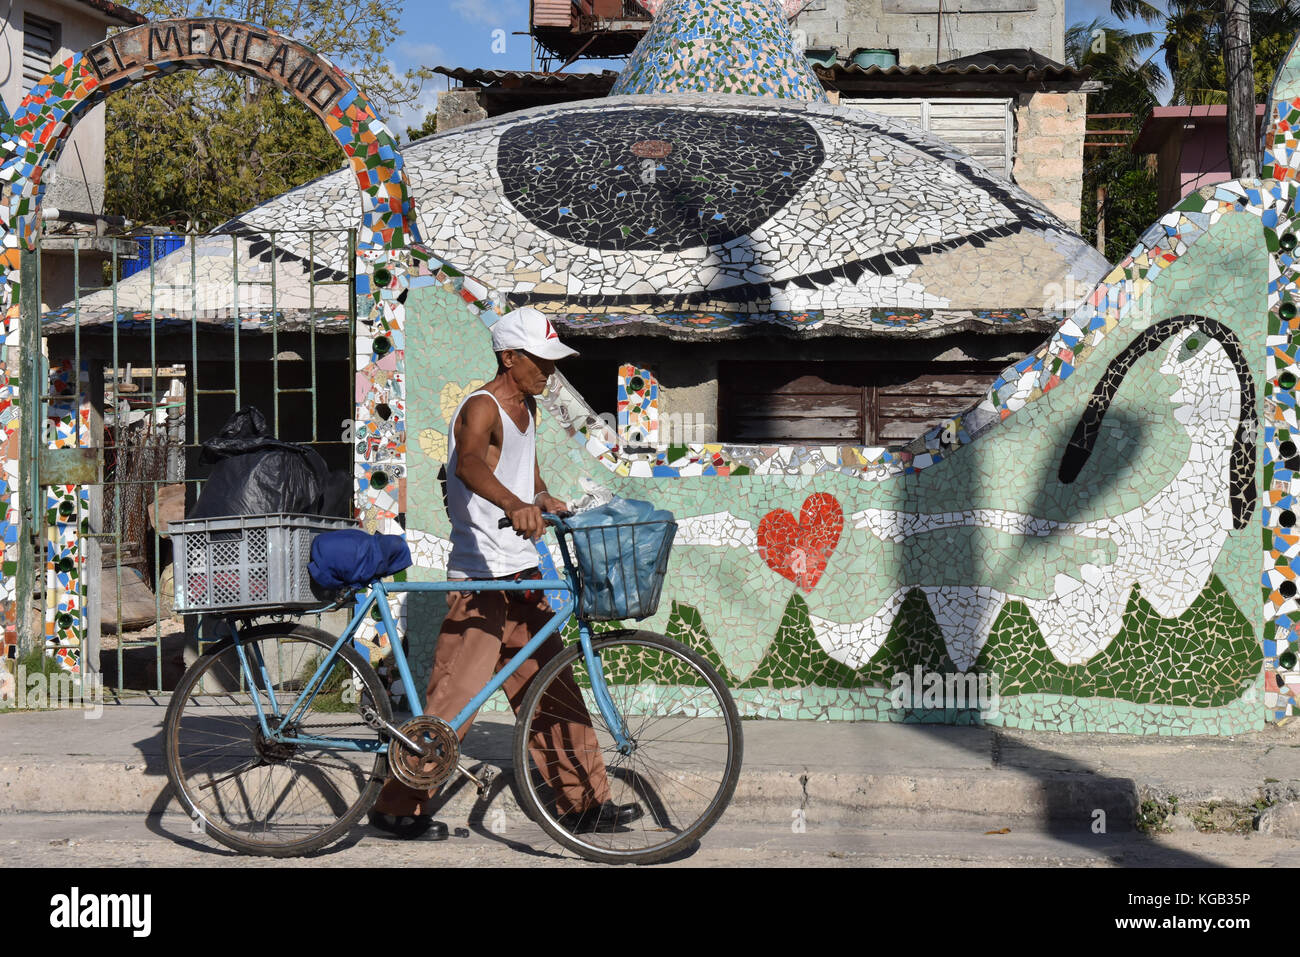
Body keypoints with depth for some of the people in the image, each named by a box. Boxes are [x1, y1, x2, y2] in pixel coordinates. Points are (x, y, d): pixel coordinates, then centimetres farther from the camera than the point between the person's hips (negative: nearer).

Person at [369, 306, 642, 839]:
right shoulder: (481, 408, -15)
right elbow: (469, 465, -37)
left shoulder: (527, 408, 13)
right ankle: (396, 807, 3)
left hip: (522, 576, 9)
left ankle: (583, 801, 16)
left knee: (552, 690, 10)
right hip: (480, 579, -9)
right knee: (455, 700, -7)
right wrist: (514, 505, -54)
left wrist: (543, 498, 16)